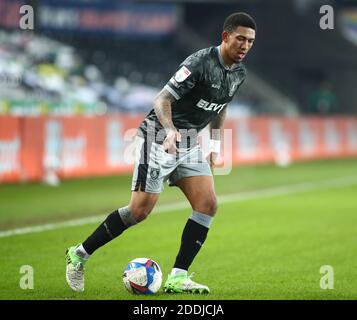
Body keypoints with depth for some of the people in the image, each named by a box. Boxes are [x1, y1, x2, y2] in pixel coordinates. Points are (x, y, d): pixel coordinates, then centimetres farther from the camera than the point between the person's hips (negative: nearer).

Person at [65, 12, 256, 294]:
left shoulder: (239, 72, 5)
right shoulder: (200, 63, -21)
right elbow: (162, 99, -25)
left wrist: (215, 146, 18)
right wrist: (170, 130, -42)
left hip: (189, 143, 8)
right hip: (159, 138, -8)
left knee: (208, 204, -9)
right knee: (140, 210, -10)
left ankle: (178, 277, -7)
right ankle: (79, 254, 7)